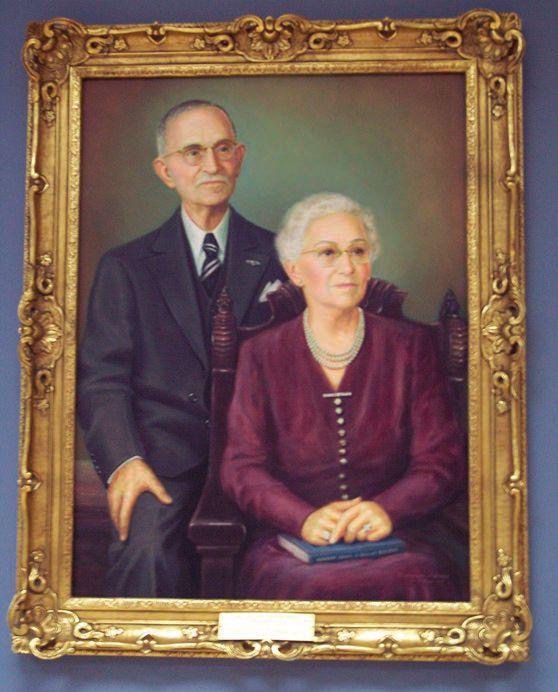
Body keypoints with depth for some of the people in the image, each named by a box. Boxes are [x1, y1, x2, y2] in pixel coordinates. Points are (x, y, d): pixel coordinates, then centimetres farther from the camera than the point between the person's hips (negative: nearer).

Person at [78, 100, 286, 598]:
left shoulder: (277, 257, 17)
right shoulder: (125, 266, 14)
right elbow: (101, 379, 6)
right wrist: (124, 460, -14)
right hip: (164, 447, -1)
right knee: (146, 547, -32)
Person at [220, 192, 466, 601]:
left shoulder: (411, 347, 12)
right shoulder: (262, 355, 11)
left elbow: (441, 460, 5)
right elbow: (243, 467, 2)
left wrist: (387, 510, -16)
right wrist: (305, 519, -18)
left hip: (392, 540, 1)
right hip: (289, 543, 0)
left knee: (414, 584, -33)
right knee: (311, 589, -34)